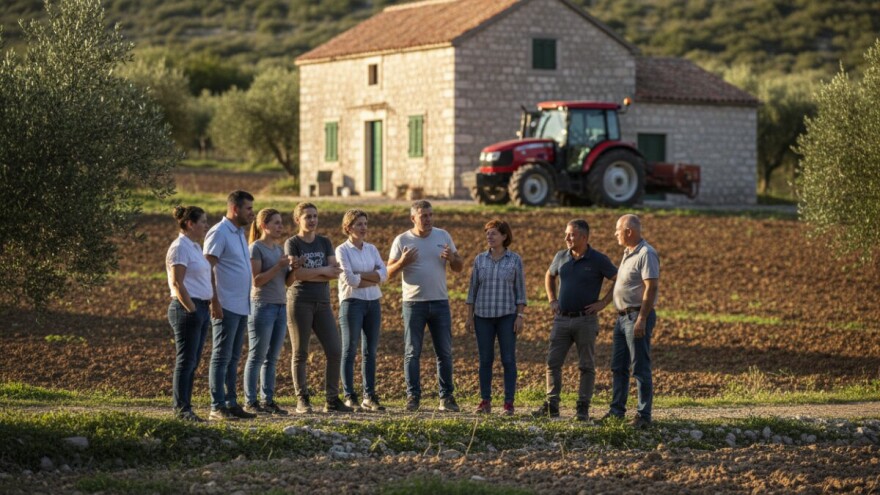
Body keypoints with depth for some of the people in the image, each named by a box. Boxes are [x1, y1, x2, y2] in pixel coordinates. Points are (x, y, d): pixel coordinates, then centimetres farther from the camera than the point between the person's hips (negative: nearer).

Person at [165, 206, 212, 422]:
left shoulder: (195, 247, 18)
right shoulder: (180, 247, -11)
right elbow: (177, 283, -17)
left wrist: (204, 310, 17)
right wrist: (192, 309, -18)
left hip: (201, 308, 9)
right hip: (186, 309, -9)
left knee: (192, 362, 9)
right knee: (186, 361, -8)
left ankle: (184, 408, 12)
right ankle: (181, 409, -6)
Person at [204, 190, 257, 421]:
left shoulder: (240, 233, 17)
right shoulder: (219, 233, -11)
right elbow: (207, 268, -16)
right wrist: (214, 301, -21)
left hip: (242, 306, 9)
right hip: (226, 306, -9)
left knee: (233, 358, 11)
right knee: (222, 357, -6)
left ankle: (230, 403, 16)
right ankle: (217, 408, -4)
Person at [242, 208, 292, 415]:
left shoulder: (279, 249, 14)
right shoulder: (256, 248, -7)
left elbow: (288, 280, 15)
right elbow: (257, 280, -13)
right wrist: (278, 266, -18)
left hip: (281, 307, 7)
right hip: (262, 307, -7)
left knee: (272, 358, 8)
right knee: (257, 357, -4)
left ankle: (268, 400, 11)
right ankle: (250, 401, 0)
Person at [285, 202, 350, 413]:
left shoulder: (324, 242, 13)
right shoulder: (292, 243, 0)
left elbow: (335, 272, 1)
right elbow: (296, 273, -14)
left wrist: (308, 273, -11)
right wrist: (323, 271, -7)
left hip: (323, 303, 5)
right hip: (300, 302, -5)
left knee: (335, 351, -2)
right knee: (300, 354, -1)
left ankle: (332, 400, 5)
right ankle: (302, 400, 5)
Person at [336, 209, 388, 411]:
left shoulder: (371, 249, 13)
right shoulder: (342, 250, -3)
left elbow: (384, 274, 0)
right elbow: (349, 278, -15)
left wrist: (361, 275, -11)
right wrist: (373, 279, -7)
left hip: (373, 303, 5)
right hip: (352, 302, -5)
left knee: (371, 351, 6)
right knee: (350, 351, -1)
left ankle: (369, 396, 10)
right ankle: (349, 397, 2)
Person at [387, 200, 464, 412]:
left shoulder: (443, 236, 7)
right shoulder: (402, 240, -1)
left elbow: (459, 267, 10)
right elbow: (389, 273, -1)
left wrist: (452, 259, -13)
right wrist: (402, 262, -21)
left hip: (440, 302, 2)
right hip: (414, 303, -2)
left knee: (444, 352, 4)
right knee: (412, 352, 0)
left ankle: (446, 396, 10)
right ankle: (413, 397, 6)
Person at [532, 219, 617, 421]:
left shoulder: (598, 260, -8)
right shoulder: (561, 257, 6)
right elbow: (549, 276, 26)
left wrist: (603, 303, -9)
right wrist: (552, 300, 15)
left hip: (585, 320, -4)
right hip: (561, 319, 5)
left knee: (586, 366, 2)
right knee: (553, 362, 2)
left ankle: (583, 408, 6)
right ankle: (551, 405, 8)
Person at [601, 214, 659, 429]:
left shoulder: (646, 254, -14)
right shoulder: (628, 253, 15)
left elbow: (651, 288, -21)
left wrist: (642, 319, -26)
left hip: (638, 316, -10)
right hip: (623, 316, 10)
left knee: (640, 368, -7)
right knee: (618, 367, 13)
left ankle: (643, 416, -4)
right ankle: (616, 410, 21)